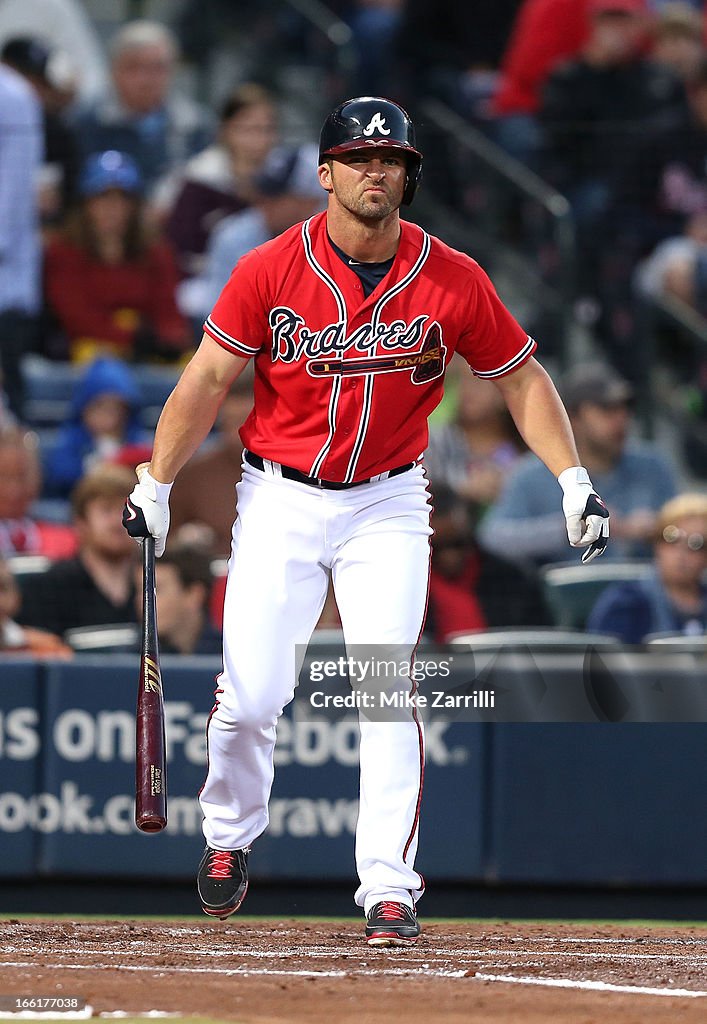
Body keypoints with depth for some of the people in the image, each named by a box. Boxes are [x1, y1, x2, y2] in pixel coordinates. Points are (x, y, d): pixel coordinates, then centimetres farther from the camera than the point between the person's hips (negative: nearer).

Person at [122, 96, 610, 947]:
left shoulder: (452, 280, -6)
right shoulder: (270, 270, -8)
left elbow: (519, 377, 3)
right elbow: (209, 377, -2)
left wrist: (572, 479, -7)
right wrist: (155, 484, -7)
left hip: (387, 505, 0)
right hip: (280, 501, 0)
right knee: (252, 694, -5)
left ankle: (389, 888, -7)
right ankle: (229, 835, 24)